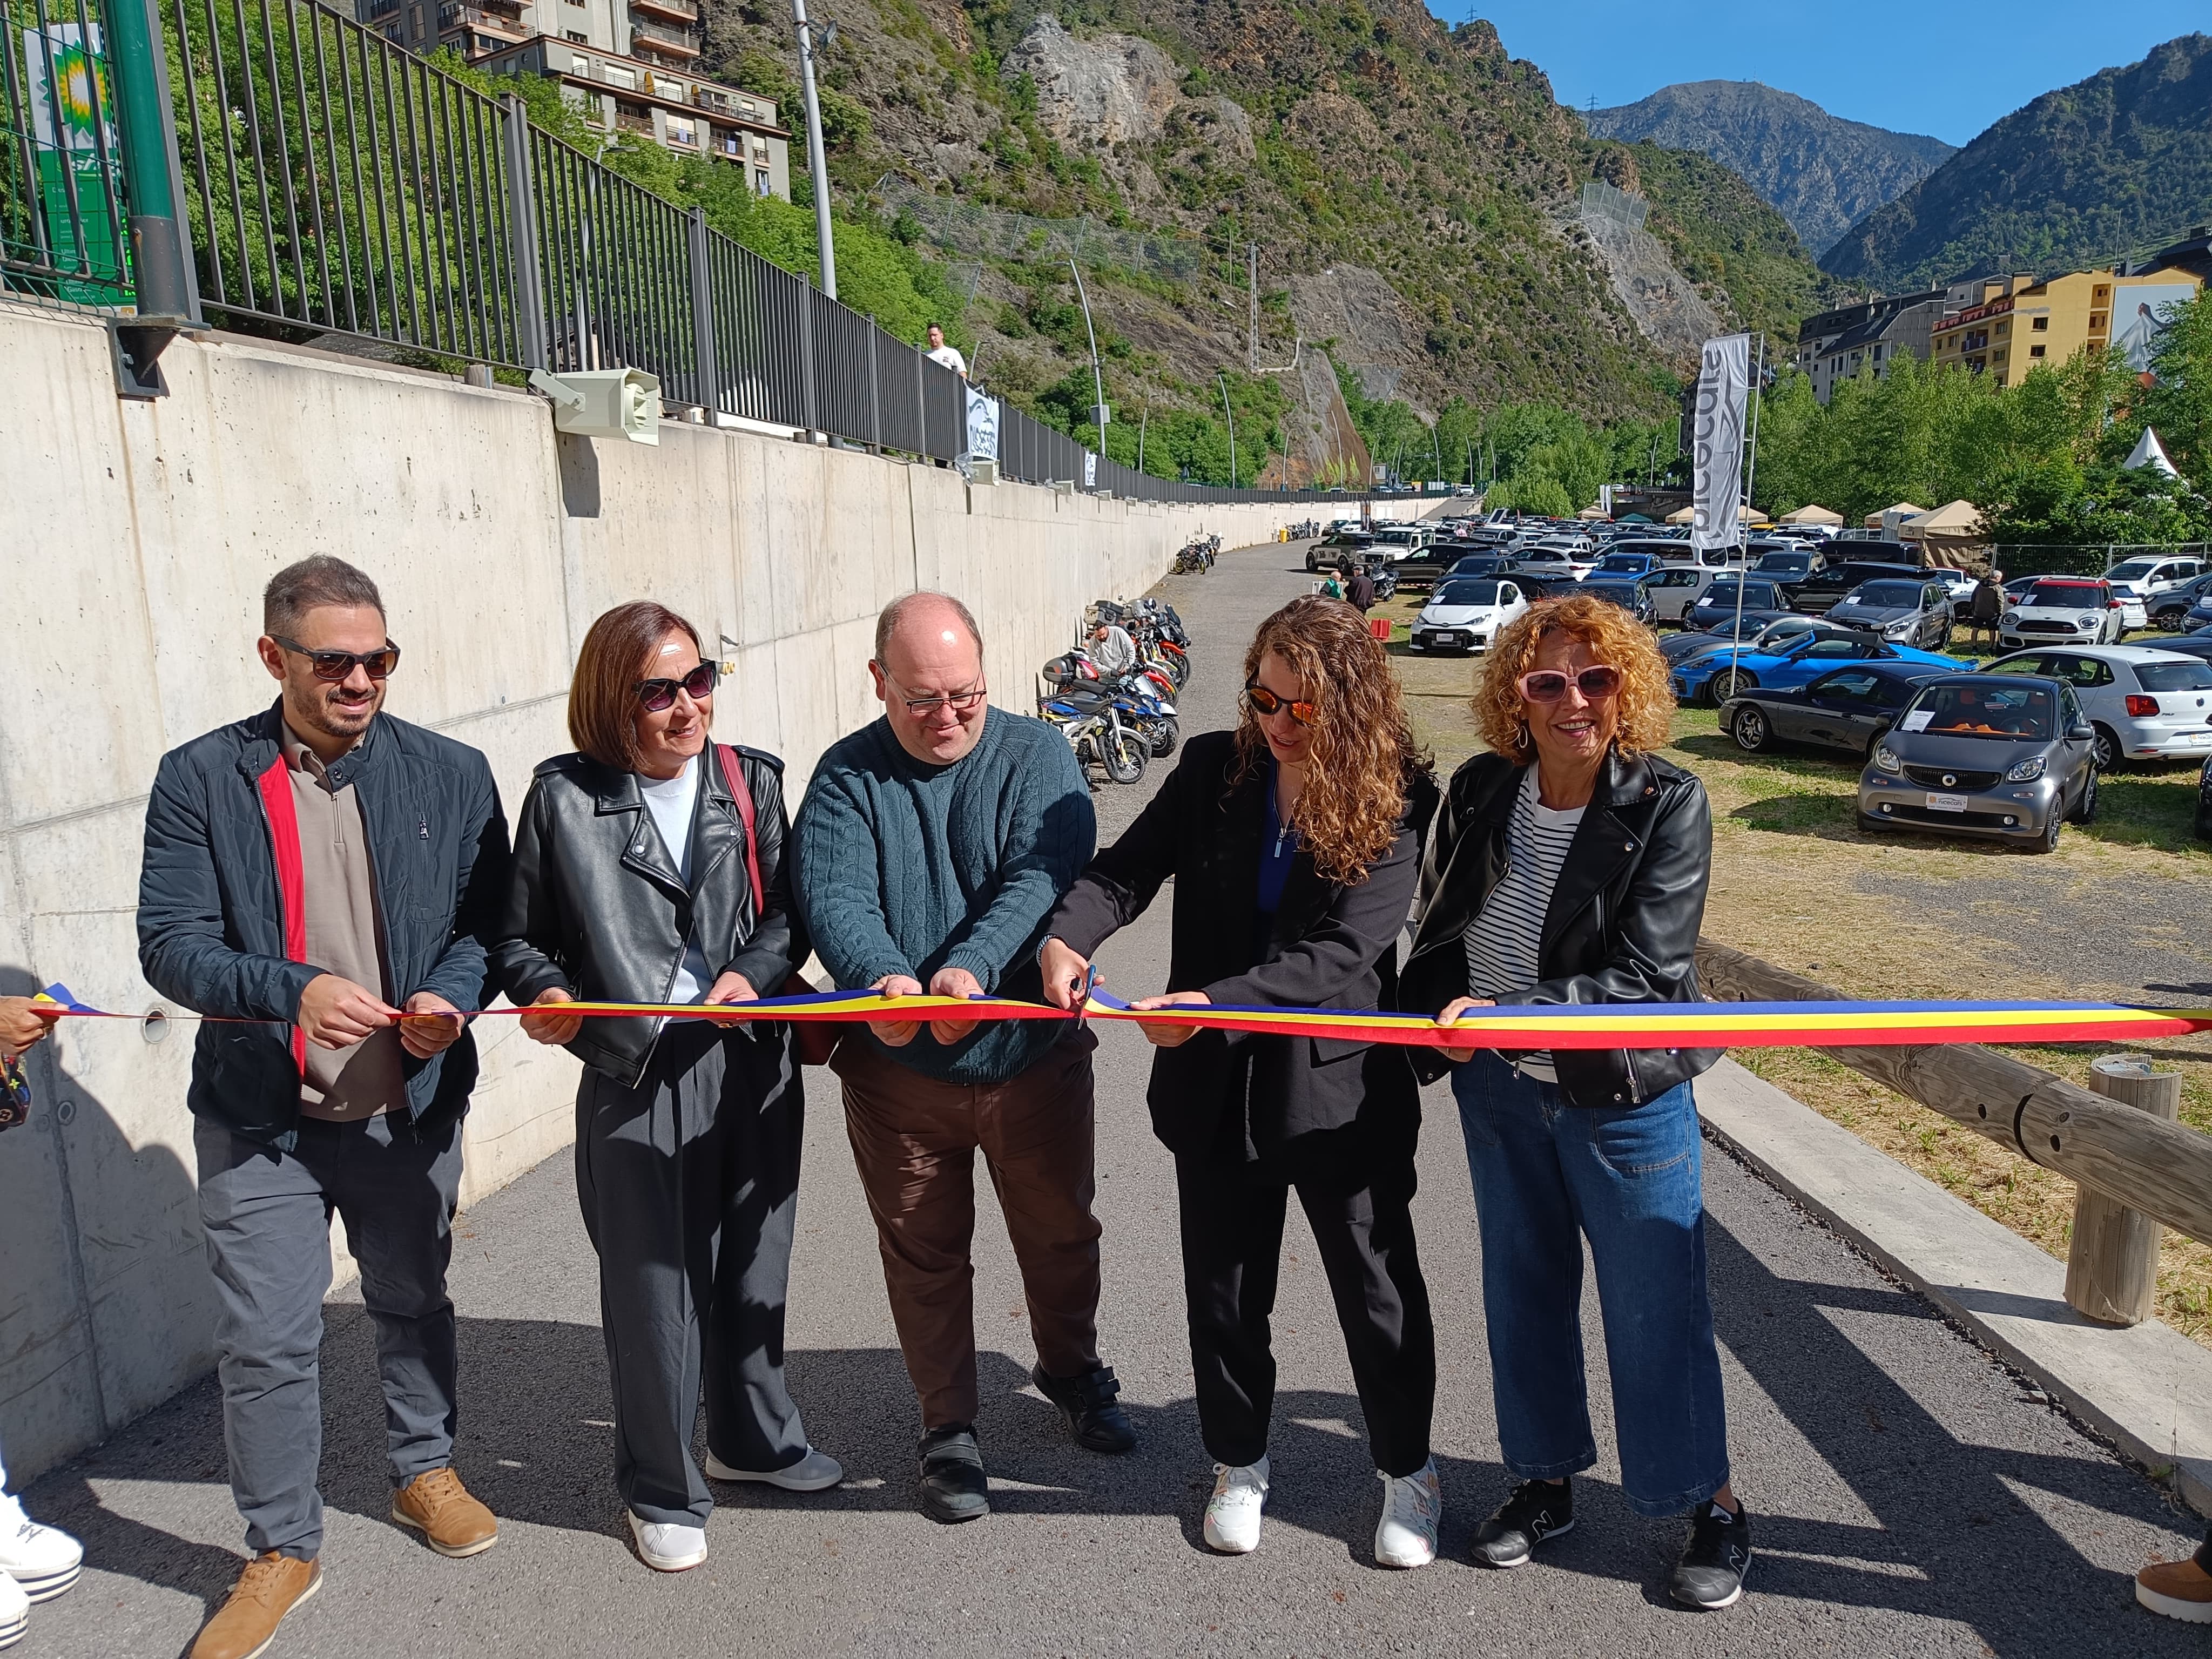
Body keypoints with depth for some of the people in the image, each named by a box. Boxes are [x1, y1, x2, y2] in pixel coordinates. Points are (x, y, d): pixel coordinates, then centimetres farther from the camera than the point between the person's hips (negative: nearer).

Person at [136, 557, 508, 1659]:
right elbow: (170, 945, -9)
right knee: (265, 1341, 5)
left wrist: (452, 993, -19)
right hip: (260, 1116, -1)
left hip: (411, 1106, 2)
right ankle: (283, 1548, 27)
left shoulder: (451, 774, -2)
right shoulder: (200, 780, -6)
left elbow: (490, 919, 2)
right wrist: (292, 990, -26)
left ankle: (424, 1471, 43)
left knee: (414, 1304, 19)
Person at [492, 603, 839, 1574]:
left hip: (753, 1063, 4)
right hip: (636, 1076, -3)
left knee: (753, 1264, 19)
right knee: (655, 1286, 8)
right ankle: (660, 1490, 32)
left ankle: (752, 1438, 44)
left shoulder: (749, 781, 3)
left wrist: (755, 973, -13)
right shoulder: (564, 798, -6)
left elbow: (789, 908, 5)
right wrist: (546, 994, -18)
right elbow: (520, 938, 1)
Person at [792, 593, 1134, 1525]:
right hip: (898, 1070, 0)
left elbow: (1043, 877, -20)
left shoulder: (1036, 756, -5)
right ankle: (948, 1427, 35)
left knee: (1061, 1233, 19)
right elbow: (833, 898, -19)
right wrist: (881, 975, -40)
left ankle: (1070, 1370, 47)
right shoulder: (848, 776, -5)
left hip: (1032, 1056, 1)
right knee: (924, 1255, 14)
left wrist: (972, 966, -37)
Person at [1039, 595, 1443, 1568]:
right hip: (1217, 1084, 3)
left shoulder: (1393, 803, -13)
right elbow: (1128, 867, -4)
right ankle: (1239, 1465, 42)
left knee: (1377, 1288, 14)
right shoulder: (1213, 769, -3)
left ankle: (1407, 1471, 39)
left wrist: (1217, 1003, -33)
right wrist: (1069, 934, -25)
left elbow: (1342, 952, -22)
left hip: (1338, 1086, -3)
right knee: (1224, 1288, 17)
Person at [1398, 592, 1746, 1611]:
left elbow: (1641, 973, -23)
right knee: (1522, 1293, 18)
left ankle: (1709, 1503, 32)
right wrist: (1426, 1041, 7)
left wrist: (1502, 1017, -31)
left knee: (1655, 1312, 8)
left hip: (1626, 1100, -4)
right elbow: (1434, 938, 9)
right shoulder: (1480, 793, -3)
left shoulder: (1668, 806, -16)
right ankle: (1546, 1481, 38)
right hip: (1499, 1095, 4)